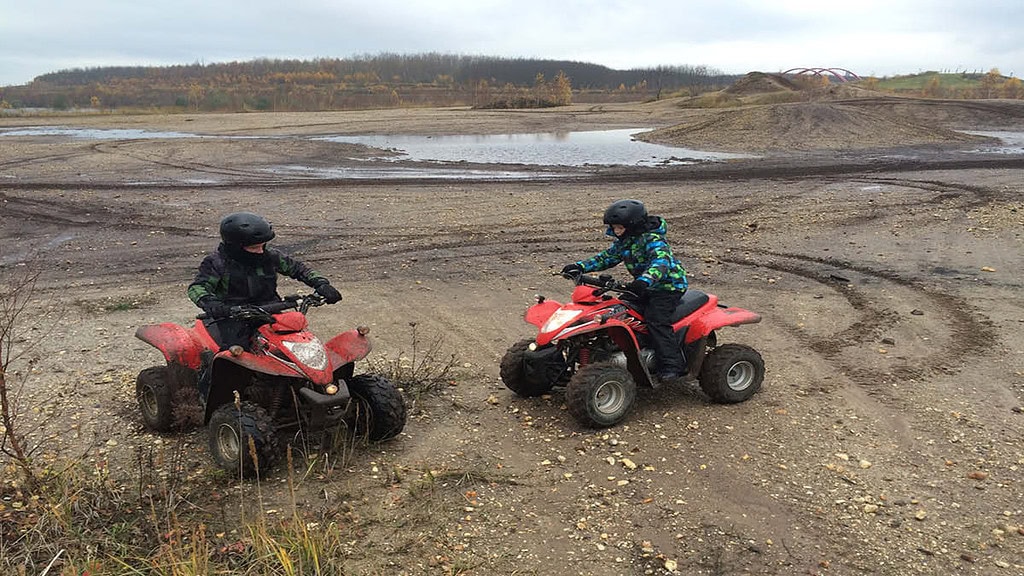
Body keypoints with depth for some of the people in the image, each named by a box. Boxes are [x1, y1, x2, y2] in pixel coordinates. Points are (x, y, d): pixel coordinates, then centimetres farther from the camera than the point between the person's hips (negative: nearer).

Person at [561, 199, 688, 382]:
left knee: (656, 320, -24)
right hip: (646, 286, 10)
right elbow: (607, 257, 13)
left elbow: (661, 263, -39)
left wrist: (643, 281, -57)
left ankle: (672, 365, -20)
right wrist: (581, 267, 1)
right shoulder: (624, 241, 5)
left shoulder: (653, 240, -23)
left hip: (668, 285, -9)